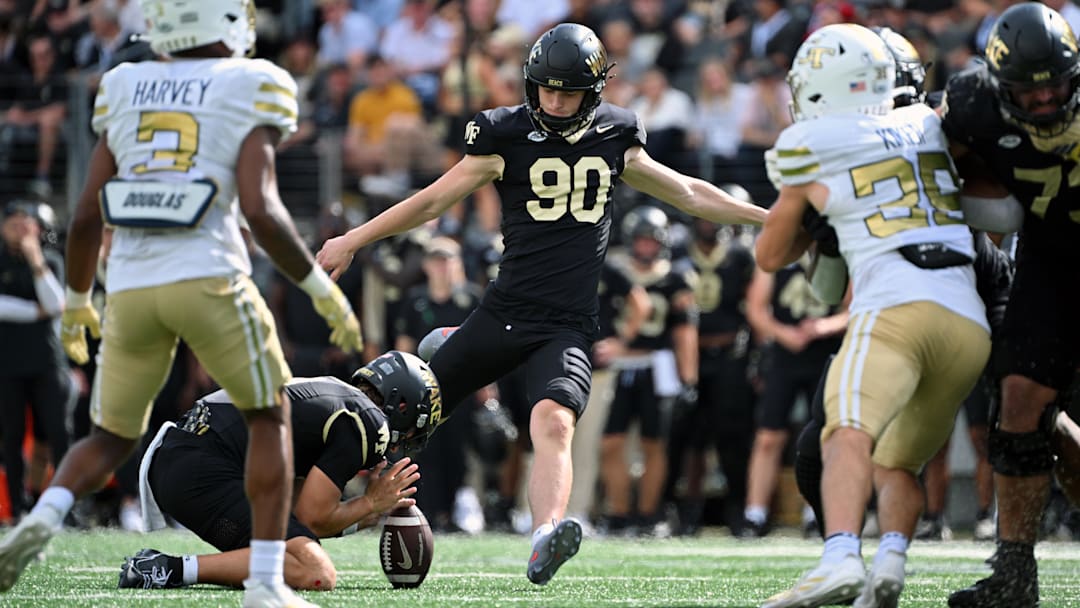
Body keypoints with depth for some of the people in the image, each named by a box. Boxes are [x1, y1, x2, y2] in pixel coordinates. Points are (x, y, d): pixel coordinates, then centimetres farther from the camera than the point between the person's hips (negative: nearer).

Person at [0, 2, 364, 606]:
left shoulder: (125, 91, 14)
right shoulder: (247, 93, 1)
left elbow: (88, 216, 11)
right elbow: (260, 210, -11)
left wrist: (76, 299, 26)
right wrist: (324, 290, -2)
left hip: (132, 288, 4)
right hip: (209, 279, -4)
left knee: (112, 438, 18)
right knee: (269, 418, 16)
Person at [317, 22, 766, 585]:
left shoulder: (614, 140, 9)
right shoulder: (506, 136, 0)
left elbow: (688, 194, 22)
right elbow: (432, 201, 5)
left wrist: (770, 216, 23)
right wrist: (352, 241, 4)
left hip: (567, 327, 0)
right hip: (504, 312, 0)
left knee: (553, 423, -26)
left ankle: (543, 543, -45)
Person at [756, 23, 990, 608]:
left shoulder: (811, 148, 9)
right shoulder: (925, 124, 22)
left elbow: (771, 256, 23)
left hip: (896, 306, -6)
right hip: (972, 323, 6)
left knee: (848, 437, -23)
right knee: (896, 464, 17)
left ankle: (840, 559, -46)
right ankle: (891, 561, -8)